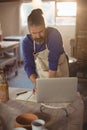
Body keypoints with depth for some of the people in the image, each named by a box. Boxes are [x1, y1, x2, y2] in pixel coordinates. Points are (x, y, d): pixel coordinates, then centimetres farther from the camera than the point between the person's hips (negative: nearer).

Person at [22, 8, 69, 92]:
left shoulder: (54, 35, -28)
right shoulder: (27, 42, -16)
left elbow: (53, 61, -32)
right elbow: (28, 65, -17)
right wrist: (35, 83, -32)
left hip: (58, 70, -2)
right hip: (40, 73, 3)